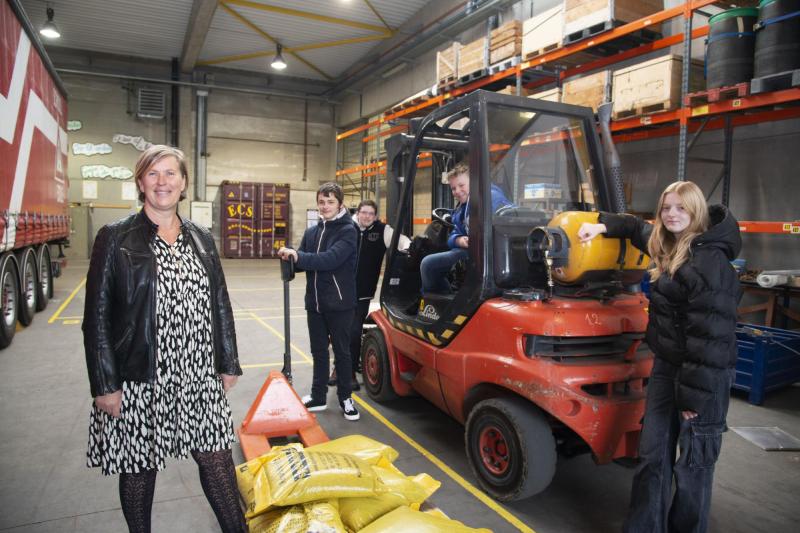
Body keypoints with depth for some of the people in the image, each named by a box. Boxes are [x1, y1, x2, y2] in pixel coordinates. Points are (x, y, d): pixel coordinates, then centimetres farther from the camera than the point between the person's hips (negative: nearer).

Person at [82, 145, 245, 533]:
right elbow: (97, 316, -5)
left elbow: (220, 304, 11)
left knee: (216, 458, 10)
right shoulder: (115, 239, -4)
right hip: (139, 381, -3)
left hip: (199, 378, 3)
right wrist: (104, 385, -9)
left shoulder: (201, 239, 8)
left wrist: (228, 364, 10)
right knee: (139, 468, 13)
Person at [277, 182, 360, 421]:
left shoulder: (347, 231, -10)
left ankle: (345, 398, 21)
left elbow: (331, 259, -24)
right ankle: (318, 396, 28)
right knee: (318, 352, 15)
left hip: (339, 302, -5)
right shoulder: (311, 232, 10)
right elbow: (303, 261, 6)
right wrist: (291, 259, -16)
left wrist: (299, 257, -31)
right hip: (314, 302, 6)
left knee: (341, 352, 7)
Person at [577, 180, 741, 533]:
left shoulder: (709, 260, -18)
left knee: (693, 463, 5)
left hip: (704, 373, -9)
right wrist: (603, 225, 16)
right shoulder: (668, 246, 10)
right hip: (666, 365, 9)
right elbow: (638, 228, 32)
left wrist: (694, 393, -21)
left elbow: (709, 334, -23)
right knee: (653, 454, 13)